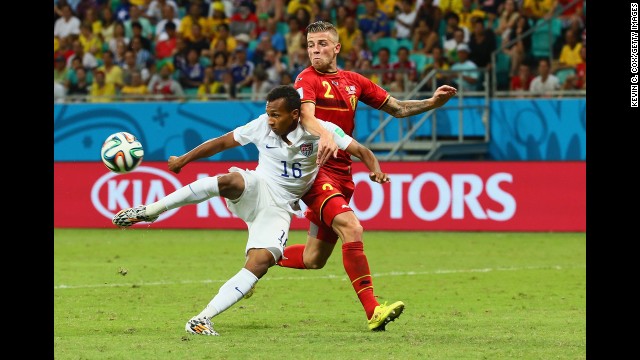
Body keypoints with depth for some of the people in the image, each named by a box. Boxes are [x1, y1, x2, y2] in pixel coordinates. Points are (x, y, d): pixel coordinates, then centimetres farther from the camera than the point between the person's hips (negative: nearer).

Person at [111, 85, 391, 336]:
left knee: (262, 260, -25)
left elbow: (361, 151, -10)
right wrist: (184, 159, 13)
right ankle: (150, 210, -28)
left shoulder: (319, 131, -10)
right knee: (228, 181, -36)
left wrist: (375, 170, -31)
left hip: (279, 208, 0)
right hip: (256, 189, 0)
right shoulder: (262, 126, -4)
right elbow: (223, 142, 9)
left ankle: (202, 319, -27)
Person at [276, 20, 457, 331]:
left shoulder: (353, 81, 13)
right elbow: (306, 116, -25)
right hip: (316, 169, -7)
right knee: (351, 228, -27)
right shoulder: (307, 79, -6)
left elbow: (396, 108, 17)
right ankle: (373, 311, -28)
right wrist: (324, 136, -46)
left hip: (342, 174, 7)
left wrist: (432, 103, 2)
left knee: (314, 259, 11)